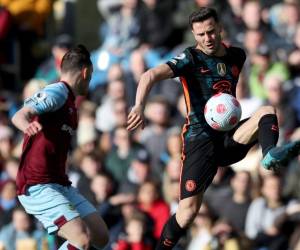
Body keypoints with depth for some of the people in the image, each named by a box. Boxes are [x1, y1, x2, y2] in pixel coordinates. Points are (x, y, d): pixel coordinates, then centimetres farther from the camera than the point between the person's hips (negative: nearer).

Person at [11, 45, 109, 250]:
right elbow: (19, 115, -27)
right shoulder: (59, 91, -11)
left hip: (60, 185, 10)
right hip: (38, 186, -10)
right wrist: (27, 125, -49)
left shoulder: (69, 99, 20)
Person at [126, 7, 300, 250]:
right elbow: (151, 75, -18)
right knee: (189, 210, -13)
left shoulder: (237, 56, 12)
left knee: (267, 111, -20)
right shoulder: (191, 58, -3)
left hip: (230, 138, 4)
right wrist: (139, 106, -35)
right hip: (201, 138, -4)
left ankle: (271, 155, -50)